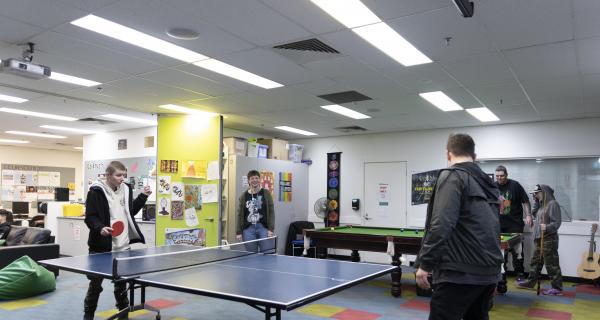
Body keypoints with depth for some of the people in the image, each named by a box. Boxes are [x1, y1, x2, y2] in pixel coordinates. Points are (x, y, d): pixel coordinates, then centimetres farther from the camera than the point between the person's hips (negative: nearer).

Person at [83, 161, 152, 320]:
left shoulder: (126, 189, 7)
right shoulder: (96, 191, -11)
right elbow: (90, 217, -15)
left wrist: (142, 196, 9)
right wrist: (100, 228, -32)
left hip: (123, 246, 6)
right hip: (102, 246, -5)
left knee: (121, 282, 18)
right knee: (96, 283, 8)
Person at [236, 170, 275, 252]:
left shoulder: (266, 193, 4)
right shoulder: (244, 196, 7)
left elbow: (271, 212, 1)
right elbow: (240, 215, 8)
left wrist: (271, 229, -7)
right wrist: (238, 232, 3)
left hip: (263, 227, -1)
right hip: (248, 229, 1)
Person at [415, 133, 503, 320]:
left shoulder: (452, 176, -8)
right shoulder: (488, 182, 16)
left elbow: (441, 225, -19)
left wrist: (424, 264, -15)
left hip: (460, 272, -9)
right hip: (489, 271, 9)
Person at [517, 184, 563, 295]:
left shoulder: (553, 204, -11)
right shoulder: (542, 205, 16)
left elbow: (557, 222, -17)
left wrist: (547, 228, -31)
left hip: (549, 239, -9)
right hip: (540, 239, 9)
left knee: (551, 264, -3)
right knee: (536, 261, 16)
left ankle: (557, 288, 6)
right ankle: (531, 282, 27)